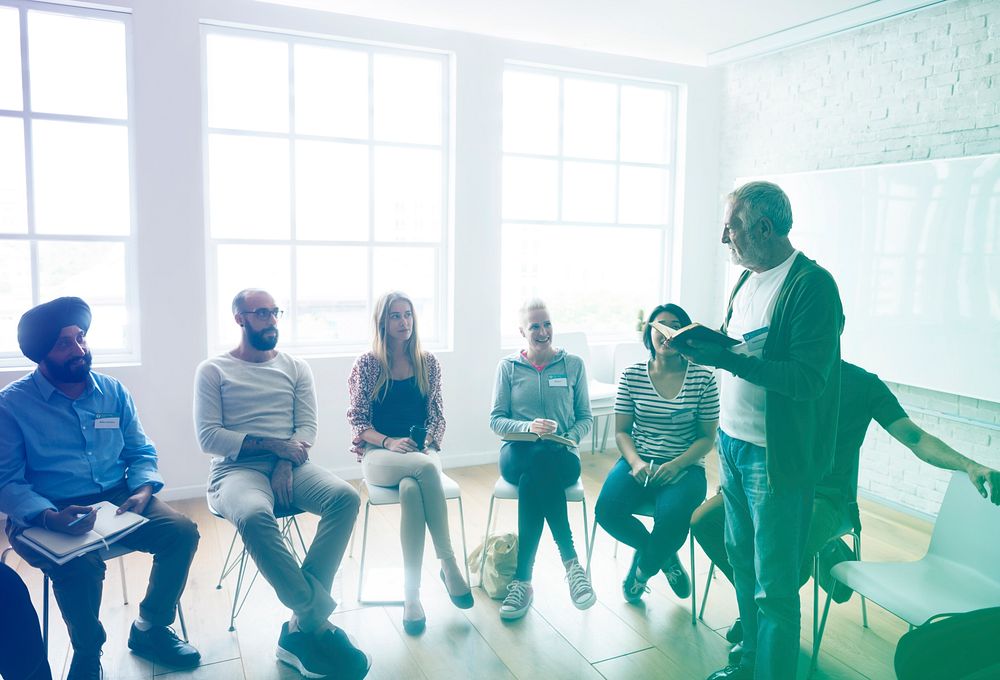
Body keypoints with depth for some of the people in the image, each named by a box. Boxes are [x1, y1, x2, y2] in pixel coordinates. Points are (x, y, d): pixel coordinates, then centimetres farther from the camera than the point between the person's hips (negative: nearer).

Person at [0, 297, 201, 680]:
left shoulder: (114, 392, 8)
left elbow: (141, 453, 11)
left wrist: (143, 490, -11)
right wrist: (49, 517, -26)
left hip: (117, 501, 4)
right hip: (48, 514, -4)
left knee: (182, 531, -19)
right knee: (81, 565, -35)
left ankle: (150, 629, 6)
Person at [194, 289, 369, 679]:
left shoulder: (296, 368, 16)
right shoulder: (213, 370, 7)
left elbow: (307, 427, 6)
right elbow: (209, 437, -4)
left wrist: (286, 463, -14)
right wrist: (273, 445, -13)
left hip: (290, 466, 3)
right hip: (237, 470, -3)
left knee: (345, 497, -27)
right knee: (255, 516, -38)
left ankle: (301, 628, -24)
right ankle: (319, 623, -26)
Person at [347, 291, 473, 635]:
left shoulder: (428, 363, 9)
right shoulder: (366, 364, 2)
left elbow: (437, 416, 9)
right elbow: (357, 420, -1)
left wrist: (428, 445, -10)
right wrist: (389, 442, -17)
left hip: (420, 452, 2)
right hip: (378, 454, -2)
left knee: (410, 489, -34)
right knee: (426, 469, -35)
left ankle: (412, 594, -27)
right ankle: (448, 563, -28)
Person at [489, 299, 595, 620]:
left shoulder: (573, 364, 10)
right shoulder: (508, 366, 9)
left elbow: (585, 417, 12)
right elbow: (495, 420, 4)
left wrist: (571, 437, -11)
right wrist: (529, 427, -16)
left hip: (561, 456, 0)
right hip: (518, 453, 0)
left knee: (532, 480, -37)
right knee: (541, 471, -38)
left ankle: (523, 579, -31)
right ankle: (570, 561, -33)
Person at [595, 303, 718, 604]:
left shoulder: (703, 378, -2)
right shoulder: (632, 375, 2)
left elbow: (707, 437, 0)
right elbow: (621, 431, 5)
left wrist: (676, 465, -16)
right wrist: (636, 462, -15)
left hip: (684, 467, -2)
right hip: (638, 462, 2)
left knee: (672, 517, -32)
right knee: (607, 510, -26)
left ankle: (642, 571, 5)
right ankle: (666, 557, 6)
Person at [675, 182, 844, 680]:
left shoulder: (812, 284, -16)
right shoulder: (747, 279, 11)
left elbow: (808, 379, -23)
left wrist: (727, 359, -27)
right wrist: (701, 348, -3)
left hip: (775, 456, -8)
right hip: (732, 442, 8)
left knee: (773, 586, 3)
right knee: (741, 562, 20)